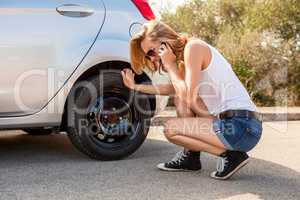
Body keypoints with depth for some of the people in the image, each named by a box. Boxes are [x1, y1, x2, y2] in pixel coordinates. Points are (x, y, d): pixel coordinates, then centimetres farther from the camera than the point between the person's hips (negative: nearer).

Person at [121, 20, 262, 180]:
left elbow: (190, 98, -14)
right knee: (180, 96, 18)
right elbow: (173, 89, 33)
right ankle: (191, 156, 16)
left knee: (170, 128, -4)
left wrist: (170, 65, -4)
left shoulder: (193, 46, -9)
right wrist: (135, 86, 34)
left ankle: (230, 155, -5)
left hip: (242, 127, -9)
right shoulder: (183, 58, 18)